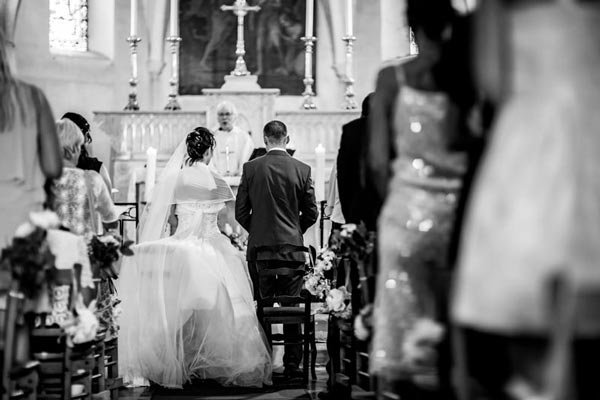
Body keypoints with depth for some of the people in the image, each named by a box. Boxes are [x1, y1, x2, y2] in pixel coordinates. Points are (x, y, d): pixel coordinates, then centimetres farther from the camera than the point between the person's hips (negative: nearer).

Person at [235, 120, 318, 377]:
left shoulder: (251, 168, -3)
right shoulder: (302, 169, -1)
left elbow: (240, 212, 1)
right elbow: (311, 212, 4)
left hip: (260, 248, 0)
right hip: (292, 248, 0)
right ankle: (292, 364, 5)